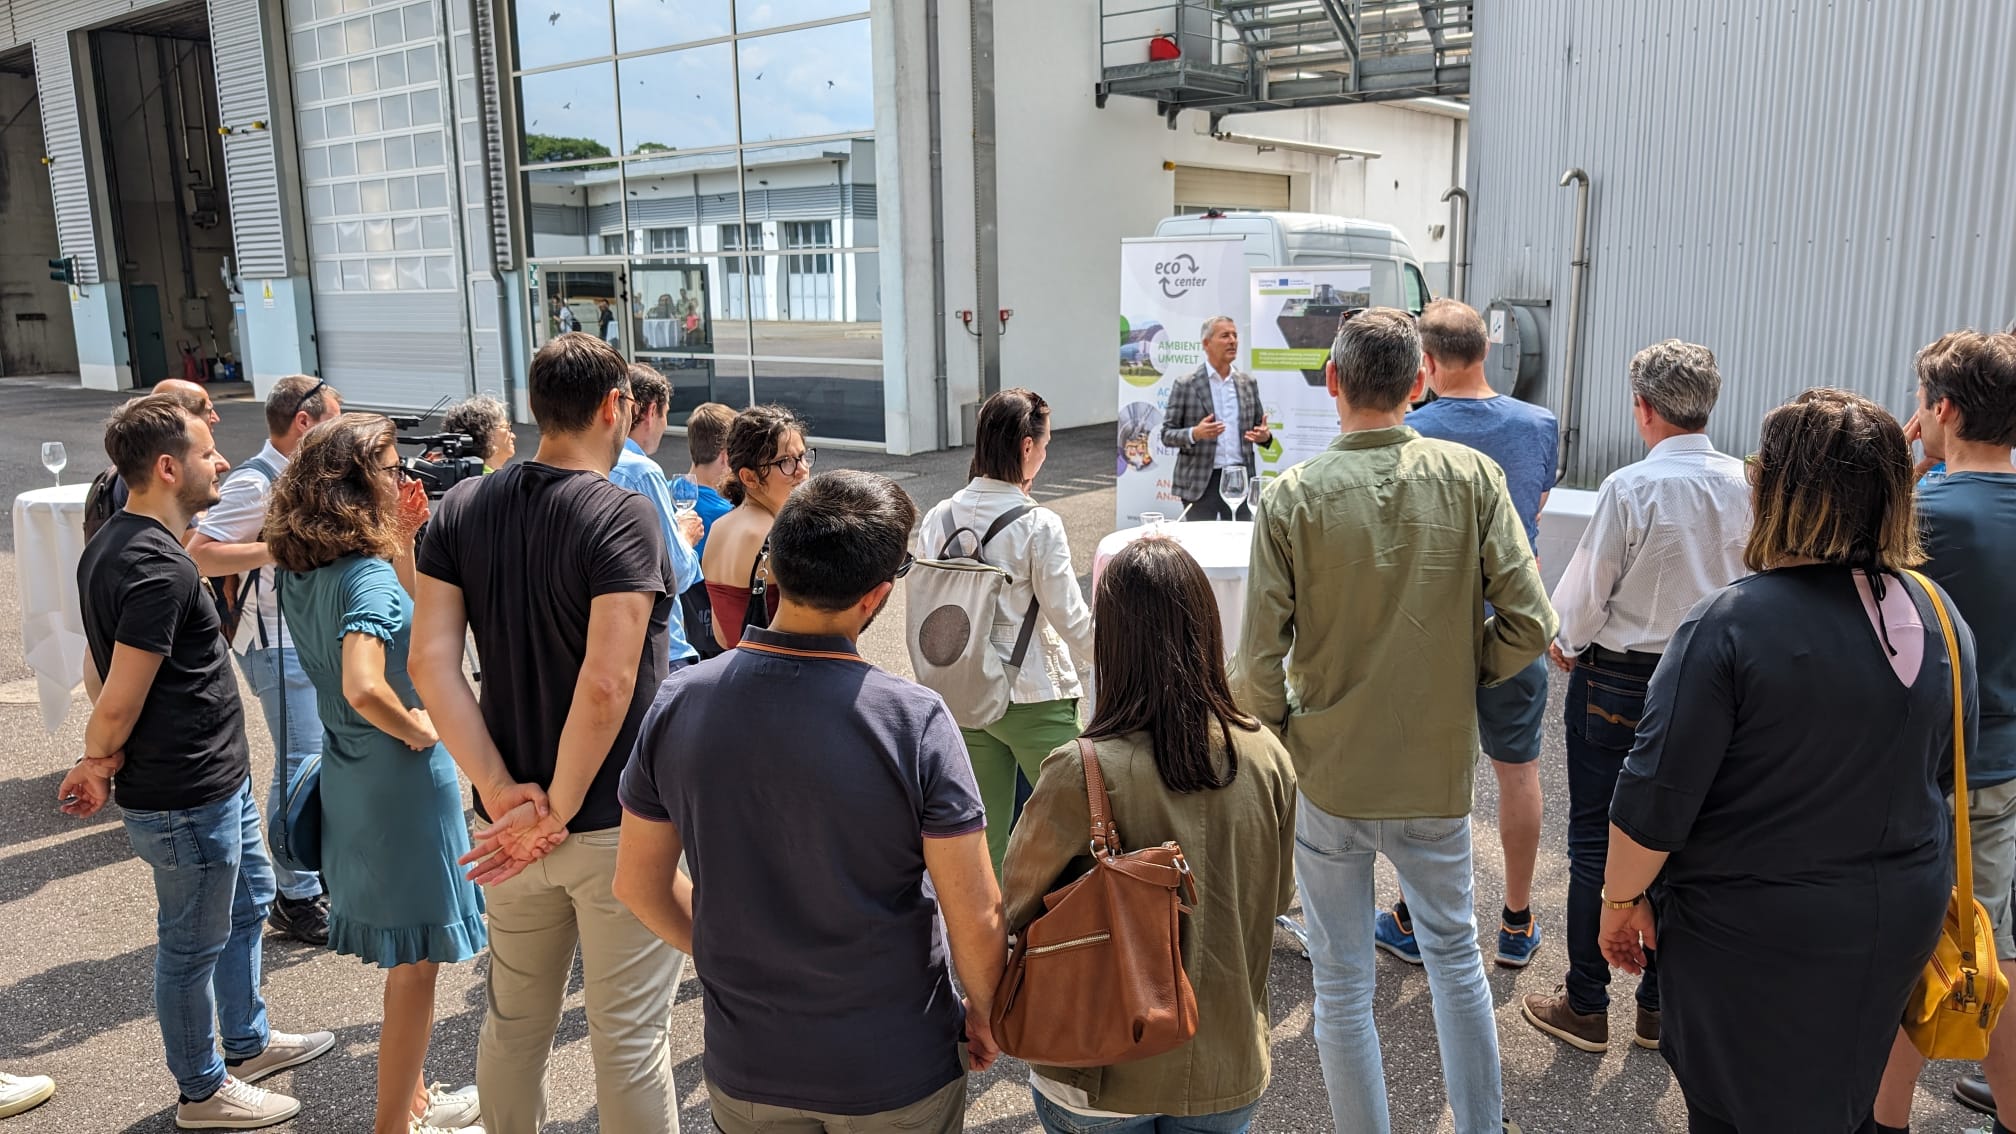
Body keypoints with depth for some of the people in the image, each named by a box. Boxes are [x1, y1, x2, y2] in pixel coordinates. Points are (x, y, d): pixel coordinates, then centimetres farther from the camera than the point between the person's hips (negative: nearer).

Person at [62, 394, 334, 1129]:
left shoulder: (113, 546, 7)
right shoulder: (158, 569, -26)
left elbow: (98, 670, 12)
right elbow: (118, 704, -24)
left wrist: (105, 763, 6)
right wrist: (101, 765, -5)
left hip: (216, 783, 10)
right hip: (186, 799, -10)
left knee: (248, 901, 25)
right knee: (193, 945, 9)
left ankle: (248, 1043, 43)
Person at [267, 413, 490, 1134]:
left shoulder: (299, 571, 3)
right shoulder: (367, 573, -23)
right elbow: (364, 688, -37)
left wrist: (403, 541, 5)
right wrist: (418, 728, -19)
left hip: (350, 779, 9)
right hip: (405, 785, -9)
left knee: (406, 957, 24)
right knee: (414, 965, 8)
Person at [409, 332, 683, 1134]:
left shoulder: (461, 509, 0)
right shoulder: (623, 516, -17)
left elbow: (430, 661, -8)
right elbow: (606, 685, -26)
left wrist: (505, 795, -9)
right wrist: (560, 811, -15)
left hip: (511, 824, 6)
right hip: (618, 827, -5)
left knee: (513, 1023, 23)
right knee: (628, 1038, 8)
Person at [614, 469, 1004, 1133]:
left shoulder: (678, 703, -13)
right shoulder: (914, 720, -24)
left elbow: (639, 884, -1)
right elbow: (975, 919, -18)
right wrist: (985, 1017, 1)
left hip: (745, 1074, 3)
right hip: (897, 1074, -2)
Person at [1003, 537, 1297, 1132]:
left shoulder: (1081, 775, -26)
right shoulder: (1268, 758, -13)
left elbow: (1013, 908, -13)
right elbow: (1279, 896, 3)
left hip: (1103, 1080, -3)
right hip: (1230, 1071, 3)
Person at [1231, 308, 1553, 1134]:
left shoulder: (1293, 496, -13)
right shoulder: (1471, 477, -8)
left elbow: (1259, 665, -15)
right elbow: (1528, 626, -9)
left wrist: (1282, 740, 3)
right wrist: (1458, 677, 8)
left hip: (1327, 773, -2)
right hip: (1439, 767, 3)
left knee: (1342, 982, 12)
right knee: (1454, 950, 24)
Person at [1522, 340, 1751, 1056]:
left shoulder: (1632, 487, -19)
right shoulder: (1744, 486, -3)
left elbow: (1588, 588, -13)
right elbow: (1748, 585, 7)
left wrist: (1567, 643, 6)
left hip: (1617, 681, -5)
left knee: (1594, 842, 7)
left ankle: (1585, 1007, 17)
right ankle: (1659, 1006, 26)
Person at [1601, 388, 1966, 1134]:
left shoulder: (1732, 624, -23)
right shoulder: (1940, 618, -3)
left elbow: (1656, 796, -22)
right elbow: (1944, 772, 11)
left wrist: (1622, 899, -7)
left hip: (1755, 932, -6)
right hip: (1900, 922, 6)